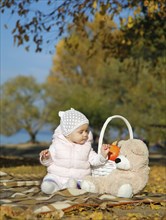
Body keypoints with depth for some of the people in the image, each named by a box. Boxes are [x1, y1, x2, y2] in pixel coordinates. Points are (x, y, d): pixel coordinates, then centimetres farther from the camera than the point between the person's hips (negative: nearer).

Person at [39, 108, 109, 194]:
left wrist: (102, 155, -15)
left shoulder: (86, 146, 8)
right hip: (57, 176, -2)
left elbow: (94, 160, 4)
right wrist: (45, 158, -15)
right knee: (46, 186, -31)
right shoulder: (57, 145, 2)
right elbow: (49, 161, 7)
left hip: (79, 178, 2)